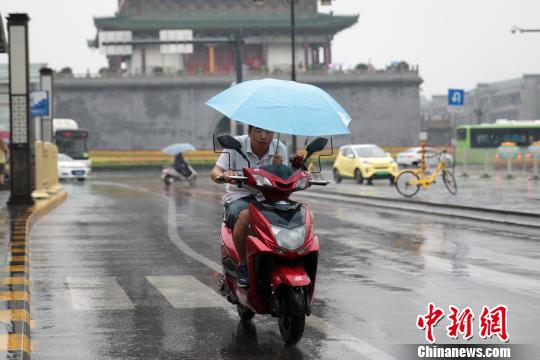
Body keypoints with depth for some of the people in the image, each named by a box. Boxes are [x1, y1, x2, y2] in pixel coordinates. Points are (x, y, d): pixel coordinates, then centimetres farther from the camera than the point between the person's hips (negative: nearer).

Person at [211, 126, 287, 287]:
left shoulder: (279, 148, 0)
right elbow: (215, 172, -14)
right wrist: (223, 176, -39)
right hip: (239, 197, -3)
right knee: (245, 215, -39)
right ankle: (242, 265, -21)